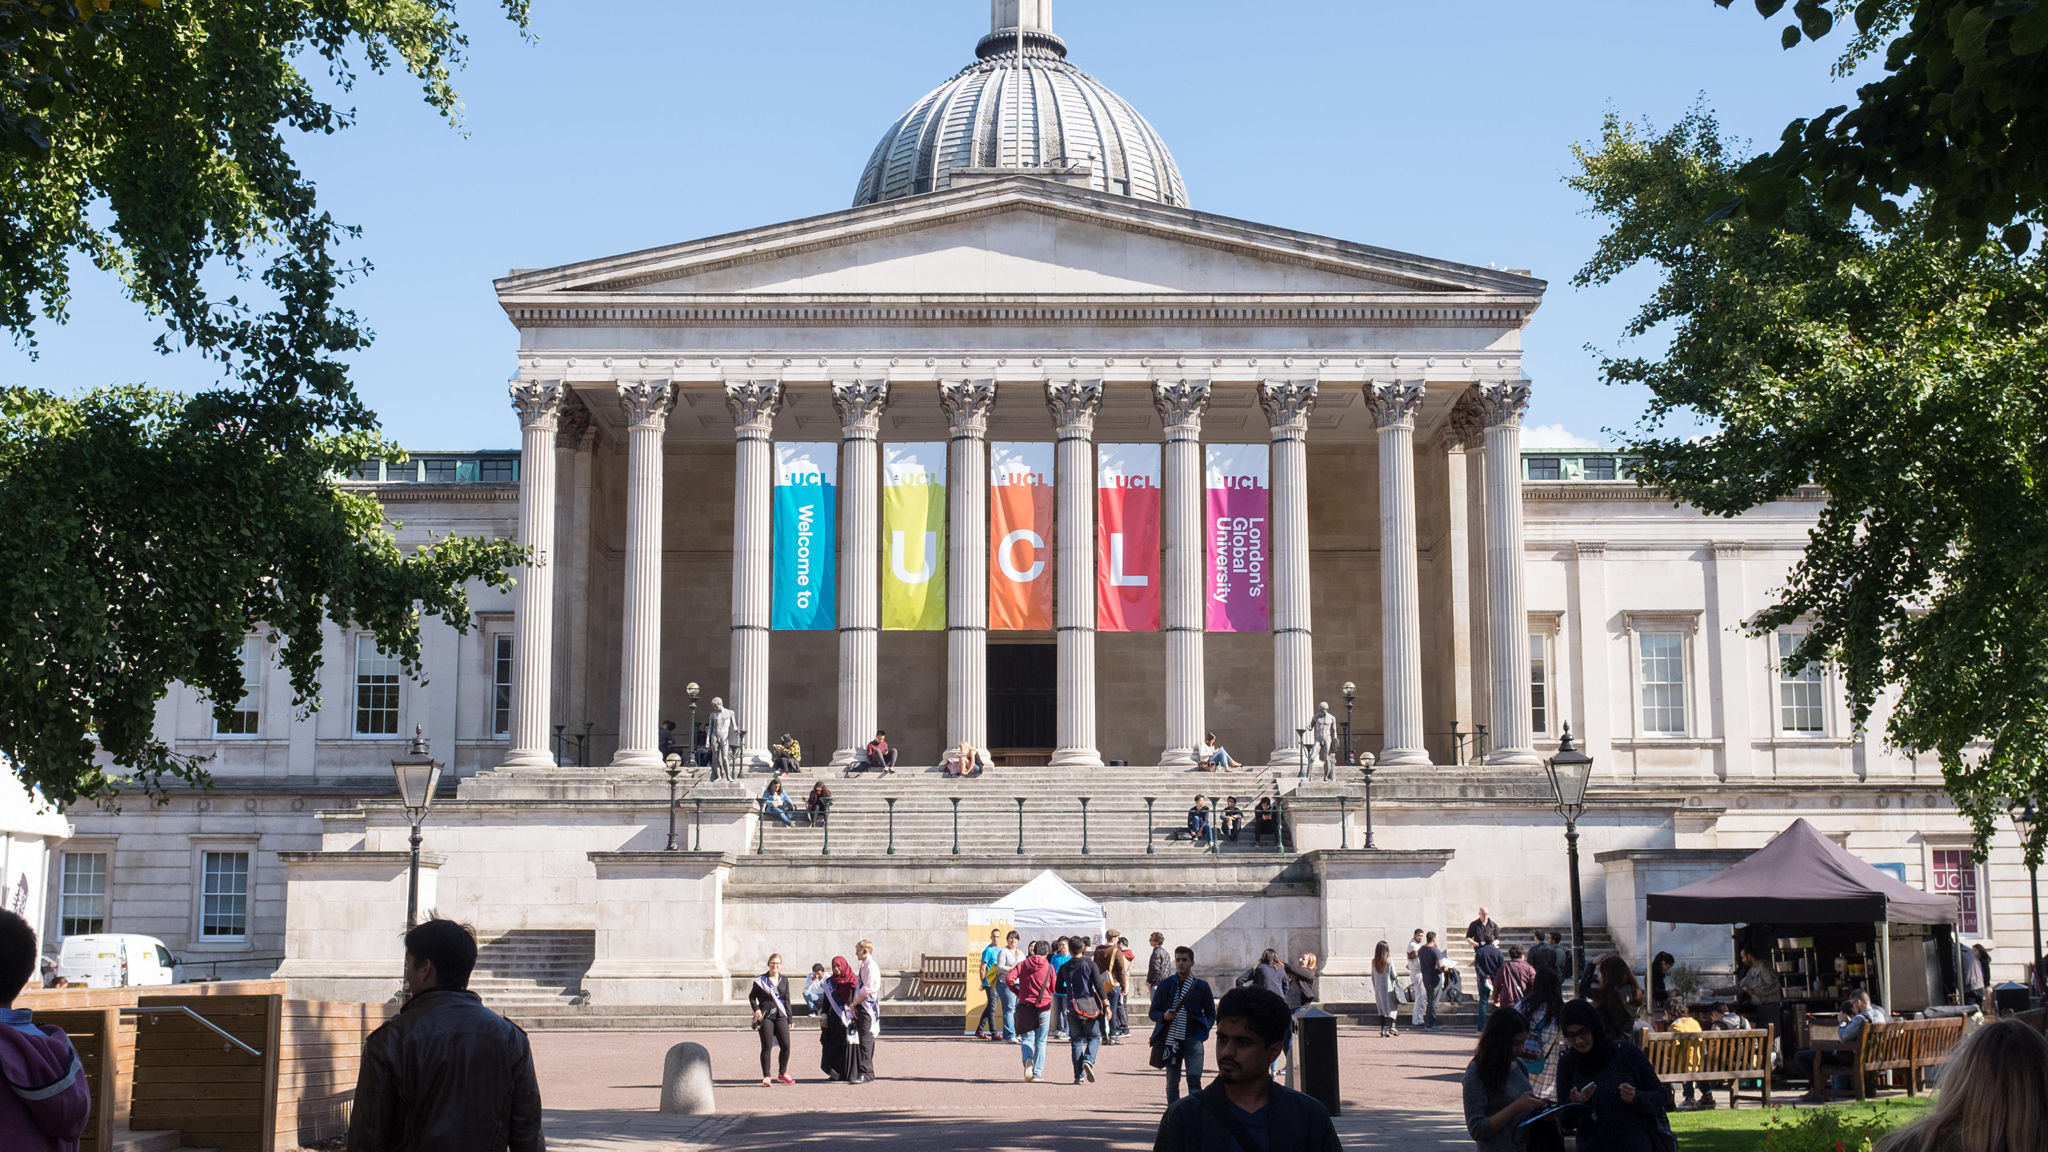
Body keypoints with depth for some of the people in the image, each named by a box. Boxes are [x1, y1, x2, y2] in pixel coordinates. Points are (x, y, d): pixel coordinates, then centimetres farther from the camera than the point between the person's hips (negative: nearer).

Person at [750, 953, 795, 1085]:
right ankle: (766, 1077, 5)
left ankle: (782, 1073, 17)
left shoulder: (784, 980, 11)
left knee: (785, 1046, -1)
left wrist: (789, 1019, 9)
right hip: (765, 1016, -3)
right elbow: (752, 996, 8)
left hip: (780, 1015, 3)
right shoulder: (760, 980, 2)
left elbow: (787, 1000, 12)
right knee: (767, 1047, -4)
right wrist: (756, 1009, -9)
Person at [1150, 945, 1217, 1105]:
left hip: (1193, 1039, -2)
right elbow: (1153, 1012, 9)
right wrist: (1164, 1016, -13)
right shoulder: (1165, 985, 8)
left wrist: (1204, 1030, -5)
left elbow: (1211, 1013, 12)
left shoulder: (1201, 986, 6)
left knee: (1194, 1079, -13)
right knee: (1172, 1082, 6)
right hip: (1171, 1039, 2)